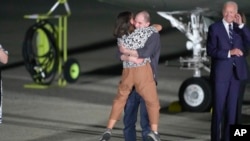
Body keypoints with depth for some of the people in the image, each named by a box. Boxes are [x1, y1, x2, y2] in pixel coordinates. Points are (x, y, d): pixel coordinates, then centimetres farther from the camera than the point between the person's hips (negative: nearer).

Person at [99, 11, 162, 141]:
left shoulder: (120, 38, 2)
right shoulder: (142, 32, -11)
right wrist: (151, 26, 23)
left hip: (127, 72, 4)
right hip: (143, 71, -4)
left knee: (119, 100, 19)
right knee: (152, 101, 9)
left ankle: (108, 130, 11)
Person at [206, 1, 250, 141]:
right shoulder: (215, 27, -1)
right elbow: (211, 51, -9)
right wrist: (229, 53, -19)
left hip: (237, 72, 3)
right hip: (221, 72, -3)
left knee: (232, 107, 6)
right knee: (219, 107, 1)